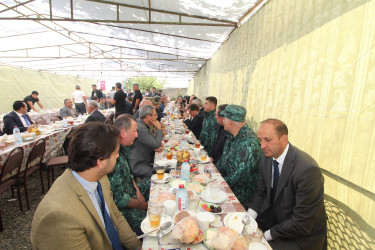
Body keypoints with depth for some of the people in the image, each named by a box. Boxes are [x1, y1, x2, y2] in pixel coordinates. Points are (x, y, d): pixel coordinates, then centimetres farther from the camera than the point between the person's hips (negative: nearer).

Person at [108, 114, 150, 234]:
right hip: (120, 208, -10)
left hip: (131, 191, 10)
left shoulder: (122, 148, 0)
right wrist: (144, 205, -13)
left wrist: (137, 190, 3)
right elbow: (118, 198, -25)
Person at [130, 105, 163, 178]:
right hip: (137, 166, -9)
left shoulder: (146, 125, 8)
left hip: (146, 161, 9)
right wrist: (159, 128, -11)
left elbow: (154, 140, 17)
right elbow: (156, 144, -23)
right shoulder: (140, 128, -24)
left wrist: (160, 146, -6)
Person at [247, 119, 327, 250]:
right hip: (273, 218, 6)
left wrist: (266, 235, -19)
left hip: (302, 236, -5)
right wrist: (250, 216, -11)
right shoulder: (267, 157, -8)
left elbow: (302, 223, -24)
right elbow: (261, 191, 4)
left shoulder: (307, 169, -29)